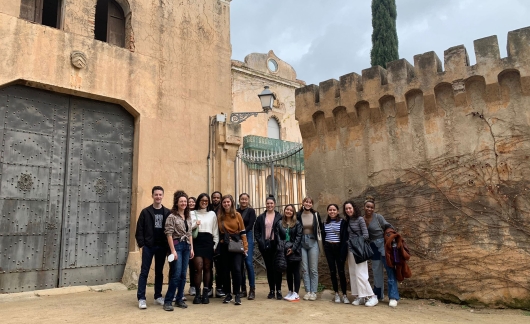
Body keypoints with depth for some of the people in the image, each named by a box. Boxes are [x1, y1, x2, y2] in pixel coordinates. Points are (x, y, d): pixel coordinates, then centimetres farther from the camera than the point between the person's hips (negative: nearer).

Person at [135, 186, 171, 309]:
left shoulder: (167, 212, 4)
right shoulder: (146, 212, -1)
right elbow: (139, 229, -3)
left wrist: (168, 245, -2)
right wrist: (141, 244, -9)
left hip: (162, 247, 2)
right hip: (148, 246, -2)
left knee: (159, 272, 12)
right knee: (144, 272, 1)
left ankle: (158, 296, 22)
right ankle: (141, 298, 7)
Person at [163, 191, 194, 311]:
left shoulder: (188, 217, 13)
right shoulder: (172, 217, -7)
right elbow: (169, 234, -11)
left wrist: (191, 248, 9)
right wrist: (173, 250, -16)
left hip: (186, 246, 6)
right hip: (177, 245, -6)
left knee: (183, 275, 9)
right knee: (176, 274, -9)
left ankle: (179, 299, 18)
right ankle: (168, 301, 1)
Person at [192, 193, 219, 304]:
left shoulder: (212, 214, 13)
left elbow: (215, 231, 12)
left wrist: (215, 244, 5)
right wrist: (194, 225, -15)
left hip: (208, 241, 2)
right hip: (197, 241, -2)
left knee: (207, 268, 5)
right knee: (198, 267, -10)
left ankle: (206, 293, 14)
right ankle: (197, 294, 0)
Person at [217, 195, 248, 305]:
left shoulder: (237, 215, 0)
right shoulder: (219, 216, 3)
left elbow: (242, 231, 0)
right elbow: (218, 232, 6)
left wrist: (245, 246, -4)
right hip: (224, 246, 2)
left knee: (236, 269, -7)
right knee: (225, 270, 6)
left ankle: (237, 295, 3)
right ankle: (227, 294, 18)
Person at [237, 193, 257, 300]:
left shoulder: (251, 211, 3)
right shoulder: (236, 211, 11)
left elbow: (250, 225, -5)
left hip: (247, 238, -3)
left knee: (248, 262, -9)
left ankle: (252, 289, -3)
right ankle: (243, 289, 14)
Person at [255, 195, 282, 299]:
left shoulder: (279, 217, 2)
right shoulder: (260, 217, 8)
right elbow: (256, 231, 9)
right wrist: (260, 242, -3)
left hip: (276, 245, -2)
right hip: (265, 246, 2)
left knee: (276, 267, -1)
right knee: (269, 268, 8)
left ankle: (278, 290, 7)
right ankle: (271, 290, 17)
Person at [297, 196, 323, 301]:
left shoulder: (316, 215, 1)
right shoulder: (298, 215, 0)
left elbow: (321, 229, 8)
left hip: (313, 243, 0)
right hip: (302, 243, 1)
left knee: (313, 269, 1)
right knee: (304, 269, 4)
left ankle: (313, 292, 9)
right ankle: (307, 291, 13)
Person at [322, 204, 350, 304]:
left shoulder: (342, 222, -3)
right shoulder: (325, 223, 8)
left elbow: (345, 237, -7)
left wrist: (343, 251, -13)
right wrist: (325, 248, 3)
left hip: (339, 247, -3)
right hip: (328, 248, 3)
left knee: (341, 271, -3)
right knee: (332, 271, 6)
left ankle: (344, 295, 4)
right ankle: (336, 293, 15)